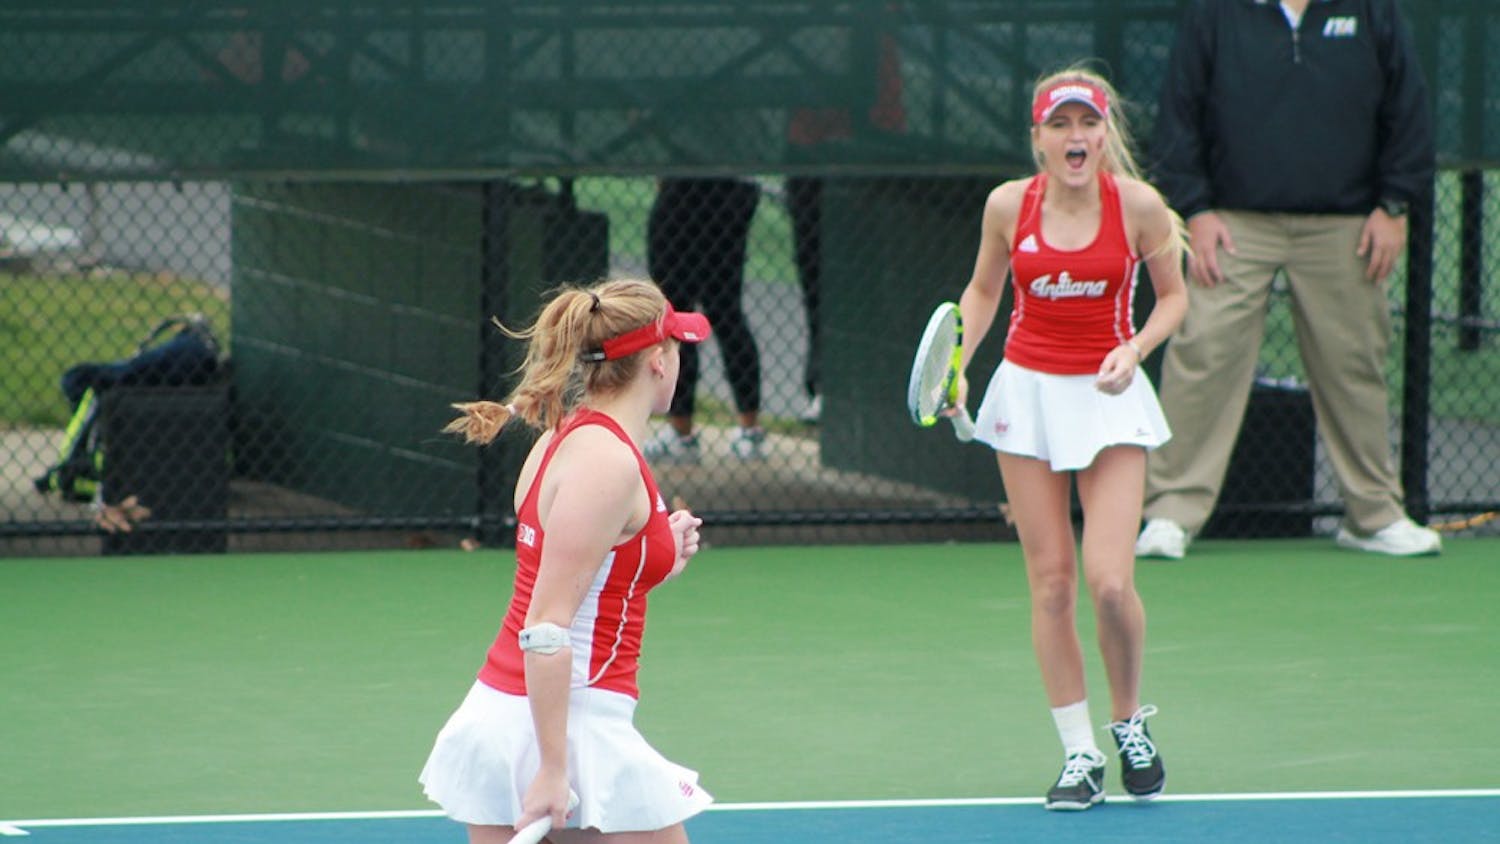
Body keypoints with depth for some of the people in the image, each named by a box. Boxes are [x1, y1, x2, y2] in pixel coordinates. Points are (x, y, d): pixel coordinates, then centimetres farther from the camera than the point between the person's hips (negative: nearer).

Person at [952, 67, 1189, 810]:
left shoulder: (1138, 205, -9)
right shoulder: (1008, 205, -4)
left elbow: (1173, 296, 3)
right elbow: (983, 290, 12)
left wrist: (1135, 349, -14)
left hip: (1109, 396, -2)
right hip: (1027, 392, 2)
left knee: (1110, 581, -12)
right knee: (1050, 582, 0)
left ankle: (1130, 720, 15)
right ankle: (1079, 755, 8)